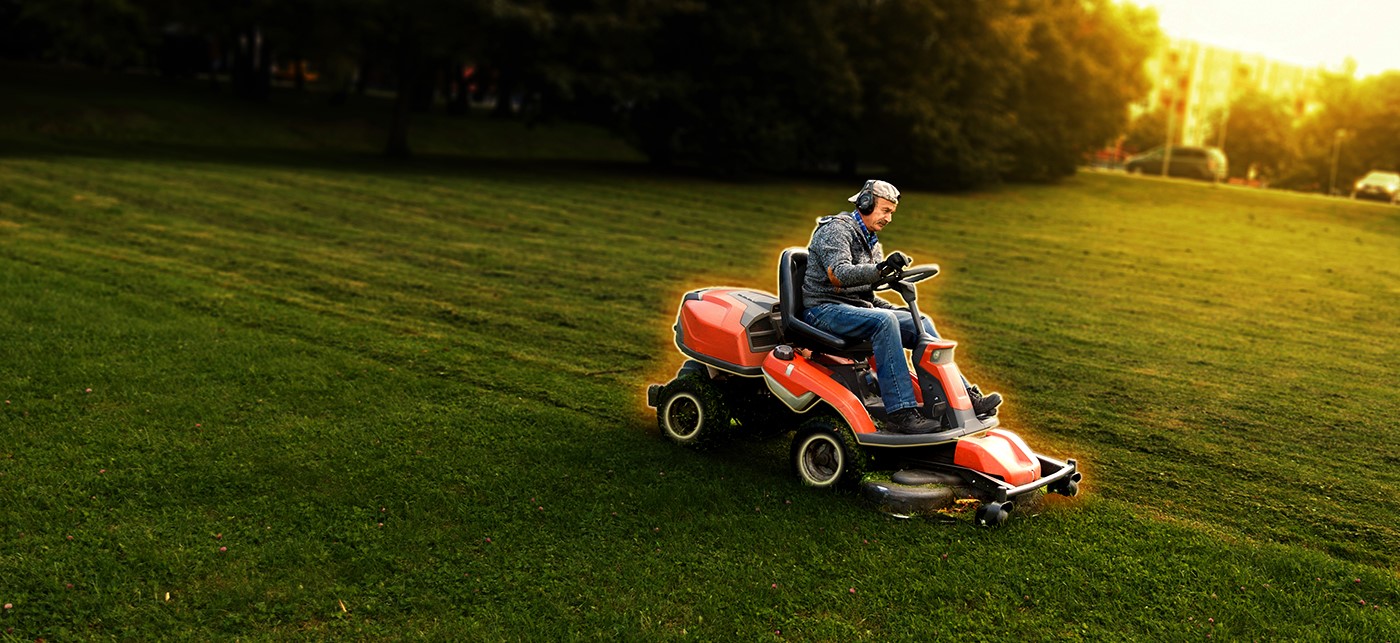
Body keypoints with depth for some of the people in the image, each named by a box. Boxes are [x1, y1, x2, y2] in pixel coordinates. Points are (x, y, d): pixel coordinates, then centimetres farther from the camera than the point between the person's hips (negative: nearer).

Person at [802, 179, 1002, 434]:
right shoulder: (836, 230, -9)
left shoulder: (873, 245, 21)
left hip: (857, 308, 9)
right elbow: (838, 275, -28)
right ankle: (901, 413, -38)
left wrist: (893, 309, 9)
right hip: (823, 310, -9)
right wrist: (880, 269, -42)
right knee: (883, 321, -33)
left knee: (920, 323, -5)